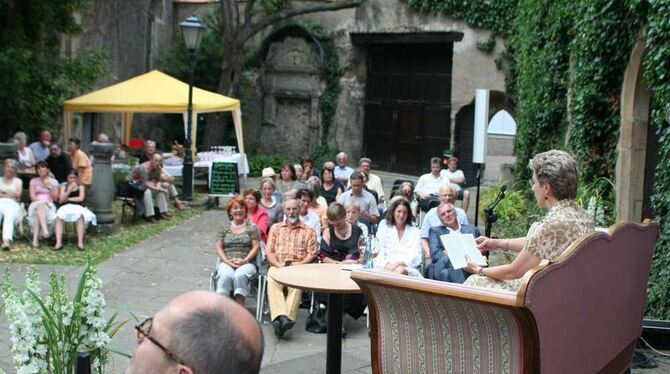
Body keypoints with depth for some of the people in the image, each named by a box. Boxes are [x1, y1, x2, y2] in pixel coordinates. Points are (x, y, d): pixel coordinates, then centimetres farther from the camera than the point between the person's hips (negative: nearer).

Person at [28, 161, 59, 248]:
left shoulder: (53, 182, 16)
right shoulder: (34, 181, 17)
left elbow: (55, 197, 7)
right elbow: (32, 197, 4)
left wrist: (50, 187, -6)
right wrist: (42, 201, -12)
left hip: (49, 206, 1)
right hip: (36, 204, 0)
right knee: (40, 205, -41)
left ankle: (35, 239, -48)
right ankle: (45, 230, -61)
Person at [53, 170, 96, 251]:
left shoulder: (81, 187, 16)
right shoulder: (64, 186, 19)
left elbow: (81, 198, 1)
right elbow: (61, 200, 5)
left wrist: (67, 199, 4)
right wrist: (69, 190, -5)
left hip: (78, 207, -1)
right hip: (65, 207, 1)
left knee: (81, 216, -38)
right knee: (58, 217, -34)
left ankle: (80, 242, -41)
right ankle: (58, 243, -39)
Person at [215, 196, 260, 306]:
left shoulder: (252, 227, 11)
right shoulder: (224, 228, 17)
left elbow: (256, 247, 4)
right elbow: (219, 247, 11)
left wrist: (244, 260, -10)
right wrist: (227, 261, -7)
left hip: (247, 263, -1)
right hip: (226, 263, 1)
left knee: (240, 275, -35)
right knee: (225, 276, -33)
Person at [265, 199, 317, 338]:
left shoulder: (308, 231, 19)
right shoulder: (275, 228, 25)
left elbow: (311, 254, 7)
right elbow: (269, 251, 15)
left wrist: (298, 265, -11)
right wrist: (278, 264, -6)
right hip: (277, 265, 1)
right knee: (272, 280, -35)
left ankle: (289, 318, -49)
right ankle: (280, 316, -52)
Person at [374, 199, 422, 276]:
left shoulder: (415, 232, 16)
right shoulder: (383, 230, 17)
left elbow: (416, 258, 3)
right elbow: (379, 256, 9)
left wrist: (398, 263, -16)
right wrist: (386, 265, -15)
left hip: (407, 269, -1)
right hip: (386, 269, 1)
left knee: (400, 270, -40)